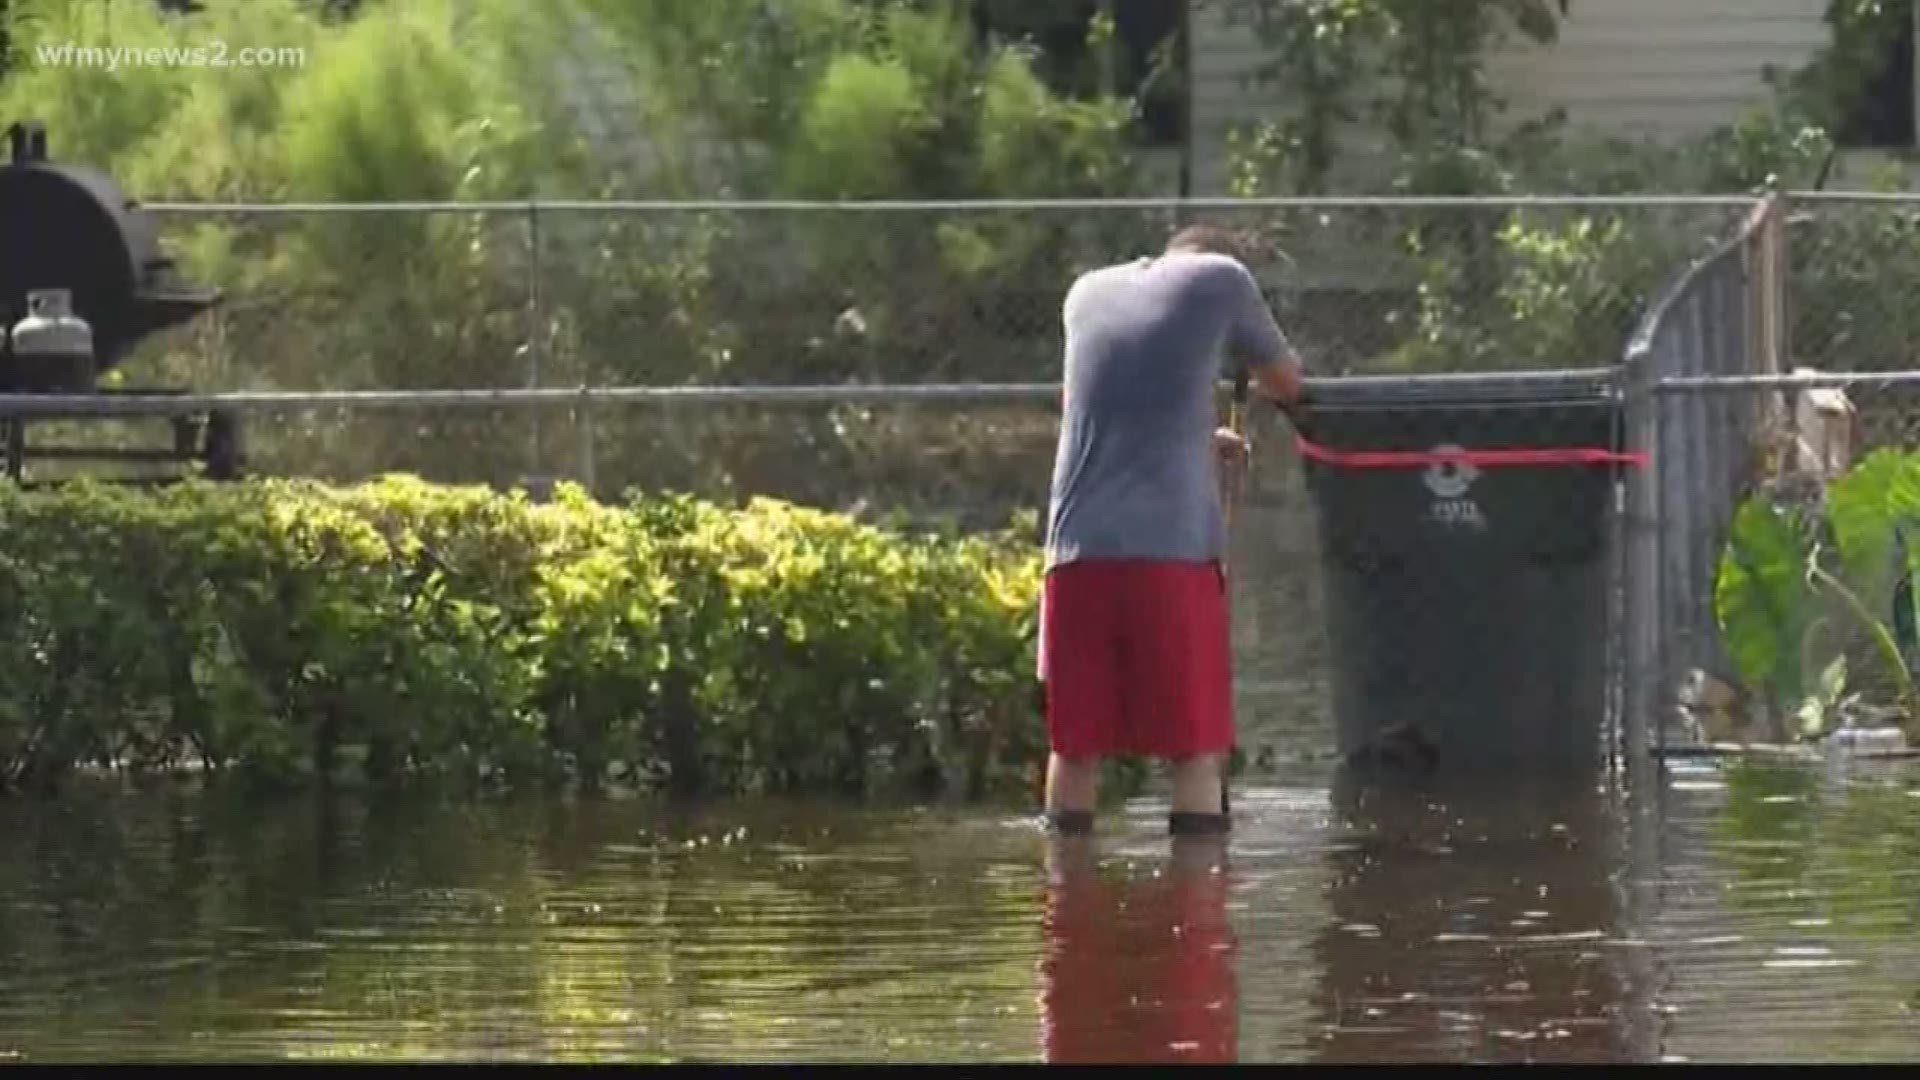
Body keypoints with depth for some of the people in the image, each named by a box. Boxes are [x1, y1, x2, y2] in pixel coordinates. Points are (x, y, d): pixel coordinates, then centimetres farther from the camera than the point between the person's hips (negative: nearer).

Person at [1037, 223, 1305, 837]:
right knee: (1196, 746, 0)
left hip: (1076, 550, 4)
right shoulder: (1221, 278, 7)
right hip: (1174, 547, -4)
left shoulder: (1087, 294, 20)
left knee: (1074, 745, 7)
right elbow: (1285, 385, 19)